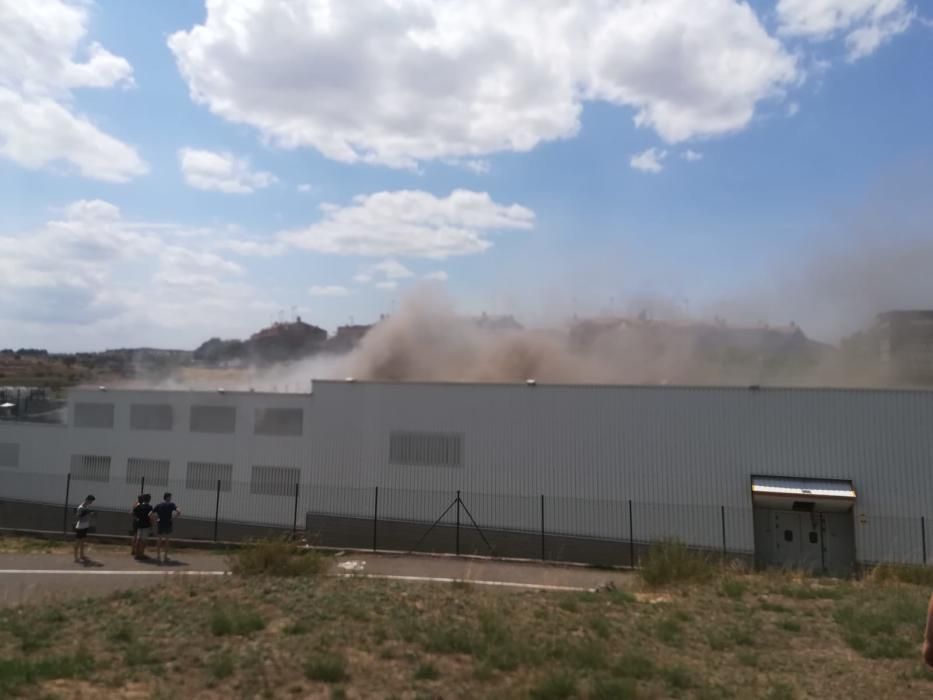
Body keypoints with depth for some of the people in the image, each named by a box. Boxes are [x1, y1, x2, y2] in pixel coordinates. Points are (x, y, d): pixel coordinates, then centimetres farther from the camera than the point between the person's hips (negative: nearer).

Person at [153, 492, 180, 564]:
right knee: (166, 541, 12)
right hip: (168, 525, -2)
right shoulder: (171, 505, -6)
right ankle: (165, 557, 15)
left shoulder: (159, 505, 1)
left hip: (160, 525, 2)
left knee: (159, 541, 14)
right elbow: (179, 512, -20)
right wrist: (173, 518, -8)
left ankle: (158, 556, 15)